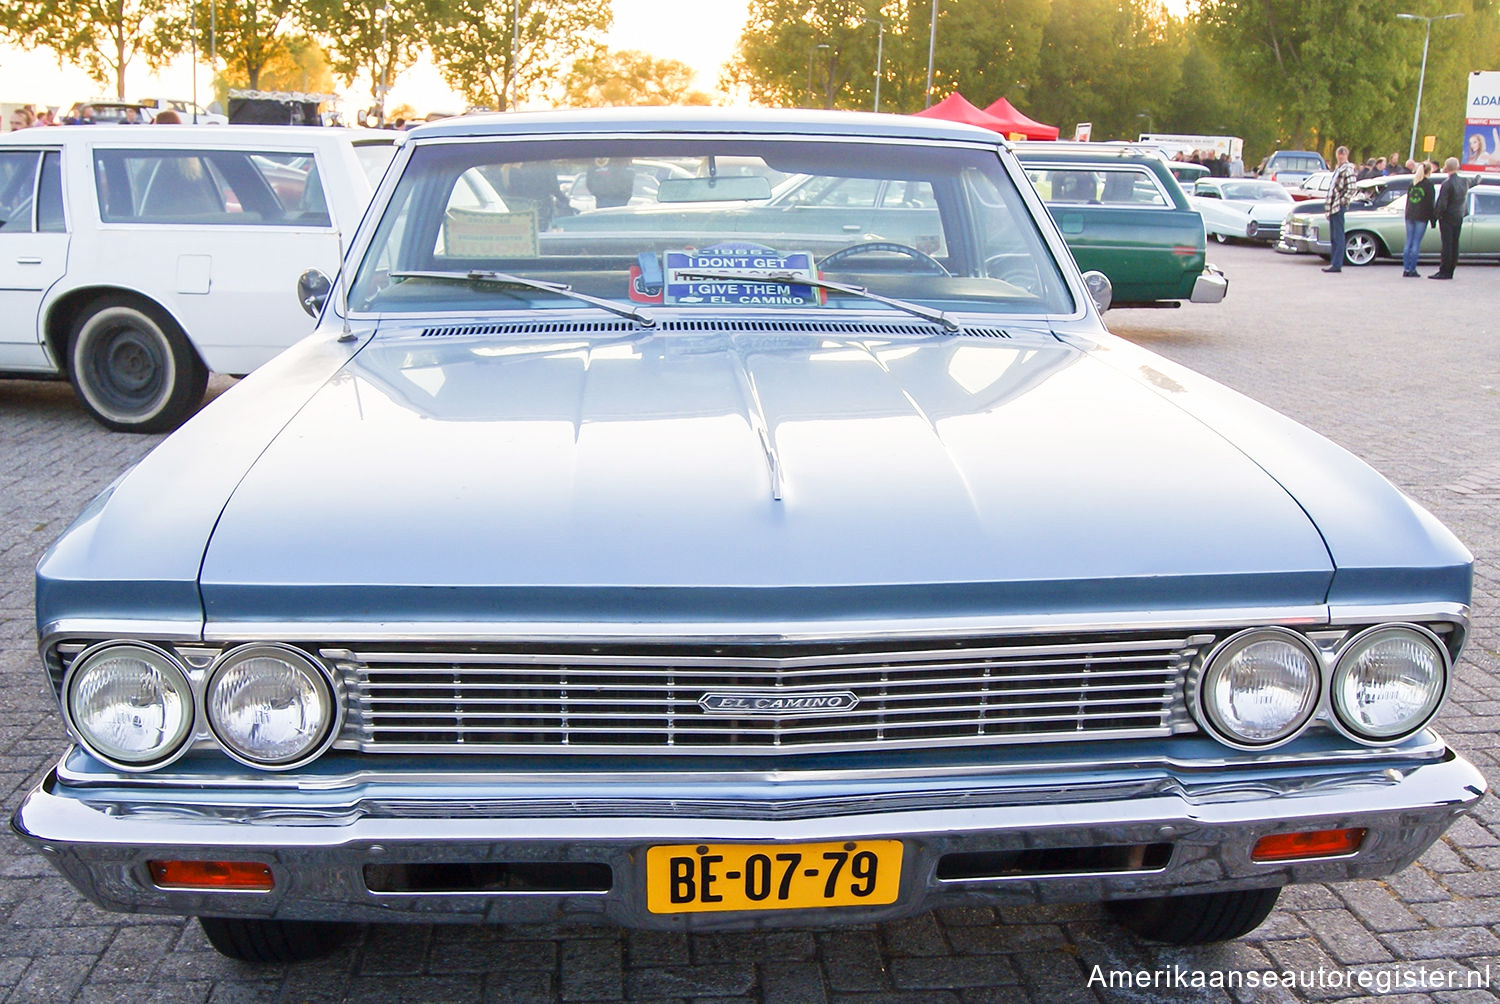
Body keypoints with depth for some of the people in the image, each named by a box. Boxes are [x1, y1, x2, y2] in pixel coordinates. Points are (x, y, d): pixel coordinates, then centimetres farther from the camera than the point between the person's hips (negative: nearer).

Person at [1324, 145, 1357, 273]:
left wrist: (1342, 201, -16)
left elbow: (1351, 188, -15)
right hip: (1333, 207, 9)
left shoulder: (1348, 168, -7)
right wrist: (1329, 206, 15)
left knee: (1338, 236, -9)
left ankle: (1337, 265, -10)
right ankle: (1333, 263, 15)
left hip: (1339, 206, -9)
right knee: (1333, 237, 10)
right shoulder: (1337, 168, 19)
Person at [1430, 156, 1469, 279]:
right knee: (1454, 245, 9)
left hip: (1447, 217, -6)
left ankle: (1444, 272, -4)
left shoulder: (1447, 184, -18)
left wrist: (1436, 213, -4)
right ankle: (1450, 271, 13)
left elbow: (1442, 204, -18)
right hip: (1459, 217, 6)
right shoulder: (1464, 181, 2)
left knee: (1447, 245, -5)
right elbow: (1465, 199, 12)